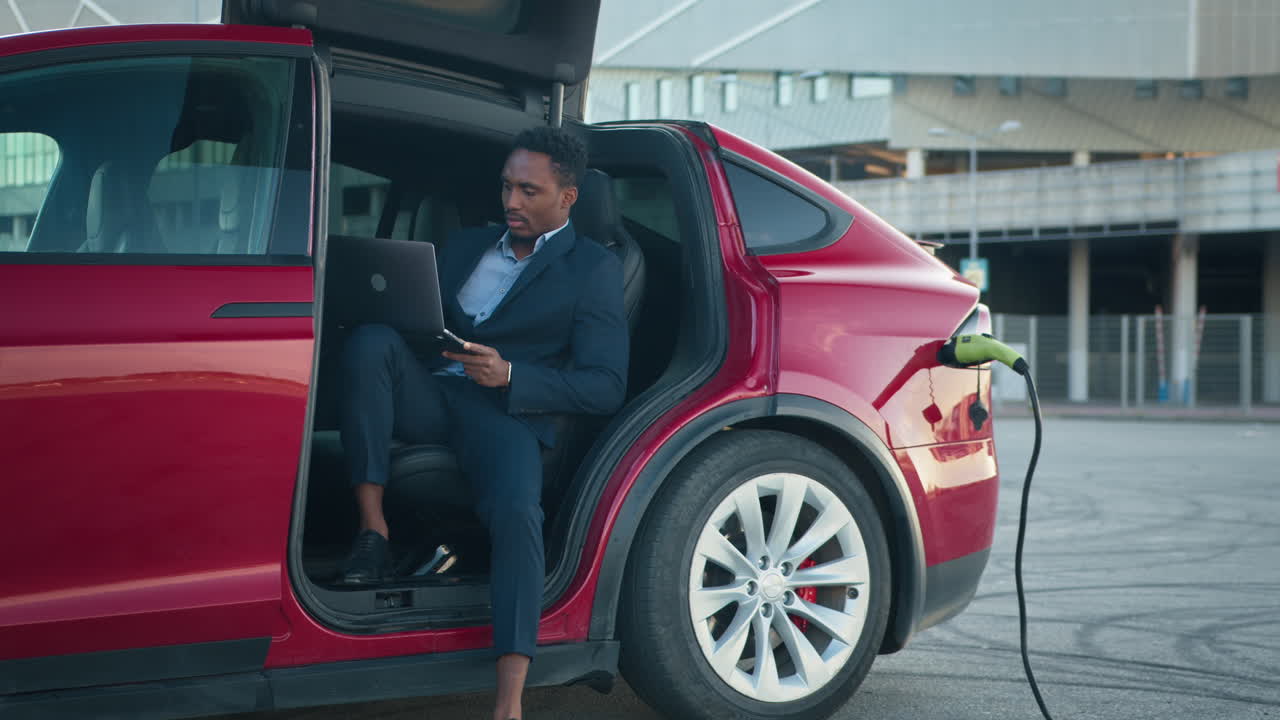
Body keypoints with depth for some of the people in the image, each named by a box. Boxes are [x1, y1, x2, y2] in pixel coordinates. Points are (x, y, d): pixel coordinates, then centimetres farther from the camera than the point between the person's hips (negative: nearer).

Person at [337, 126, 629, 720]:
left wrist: (509, 376, -14)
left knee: (516, 511, -35)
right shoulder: (465, 246, 26)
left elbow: (606, 387, -2)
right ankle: (372, 527, -26)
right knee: (370, 341, -27)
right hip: (428, 396, 5)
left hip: (507, 412, -4)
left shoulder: (593, 269, 8)